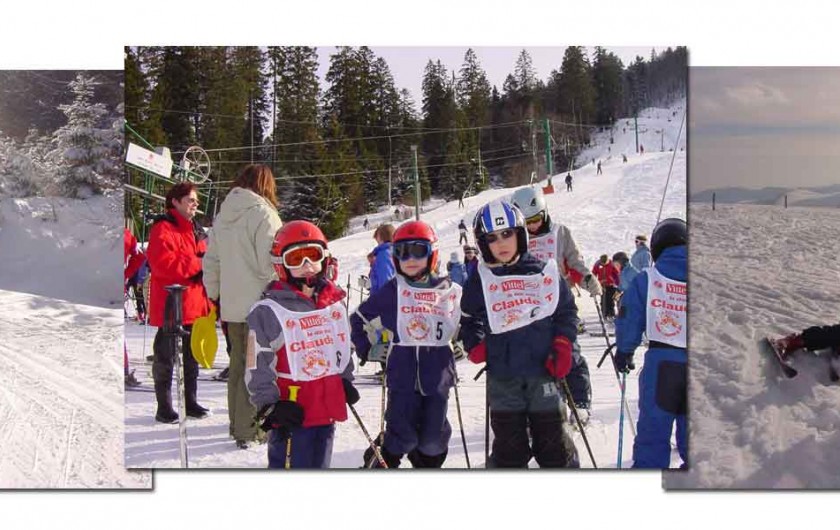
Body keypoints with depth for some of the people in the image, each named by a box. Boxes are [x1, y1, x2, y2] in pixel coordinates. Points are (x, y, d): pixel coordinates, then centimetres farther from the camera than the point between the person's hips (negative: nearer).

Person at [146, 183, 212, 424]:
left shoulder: (196, 230, 17)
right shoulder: (163, 229, -11)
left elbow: (204, 261, 23)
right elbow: (163, 263, -22)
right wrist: (196, 265, -20)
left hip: (195, 302, 9)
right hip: (171, 303, -9)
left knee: (192, 355, 15)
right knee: (166, 356, -2)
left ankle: (191, 401, 25)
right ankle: (164, 407, 4)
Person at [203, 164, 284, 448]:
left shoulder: (222, 216, 12)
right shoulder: (262, 213, -12)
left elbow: (211, 262, 16)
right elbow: (271, 263, -18)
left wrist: (214, 295, 24)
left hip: (232, 305, 7)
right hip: (259, 304, -7)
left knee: (238, 365, 16)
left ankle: (238, 423, 25)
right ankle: (249, 430, -2)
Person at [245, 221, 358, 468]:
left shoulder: (335, 302, 8)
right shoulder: (268, 311, -11)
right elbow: (258, 366, -11)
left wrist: (346, 382, 19)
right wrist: (269, 404, -15)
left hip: (328, 406, 6)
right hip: (292, 412, -6)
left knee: (319, 465, 18)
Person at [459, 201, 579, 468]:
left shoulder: (543, 272, 1)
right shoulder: (479, 281, 3)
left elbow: (566, 311, 9)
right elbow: (468, 320, 13)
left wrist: (562, 345, -4)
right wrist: (475, 345, -4)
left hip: (542, 370, 0)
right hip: (502, 377, 1)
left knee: (553, 440, 7)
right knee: (508, 445, 7)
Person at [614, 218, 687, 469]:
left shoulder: (645, 279, -2)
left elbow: (629, 318, 0)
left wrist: (624, 350, 14)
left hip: (660, 362, -1)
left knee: (652, 432, 7)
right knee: (691, 437, 11)